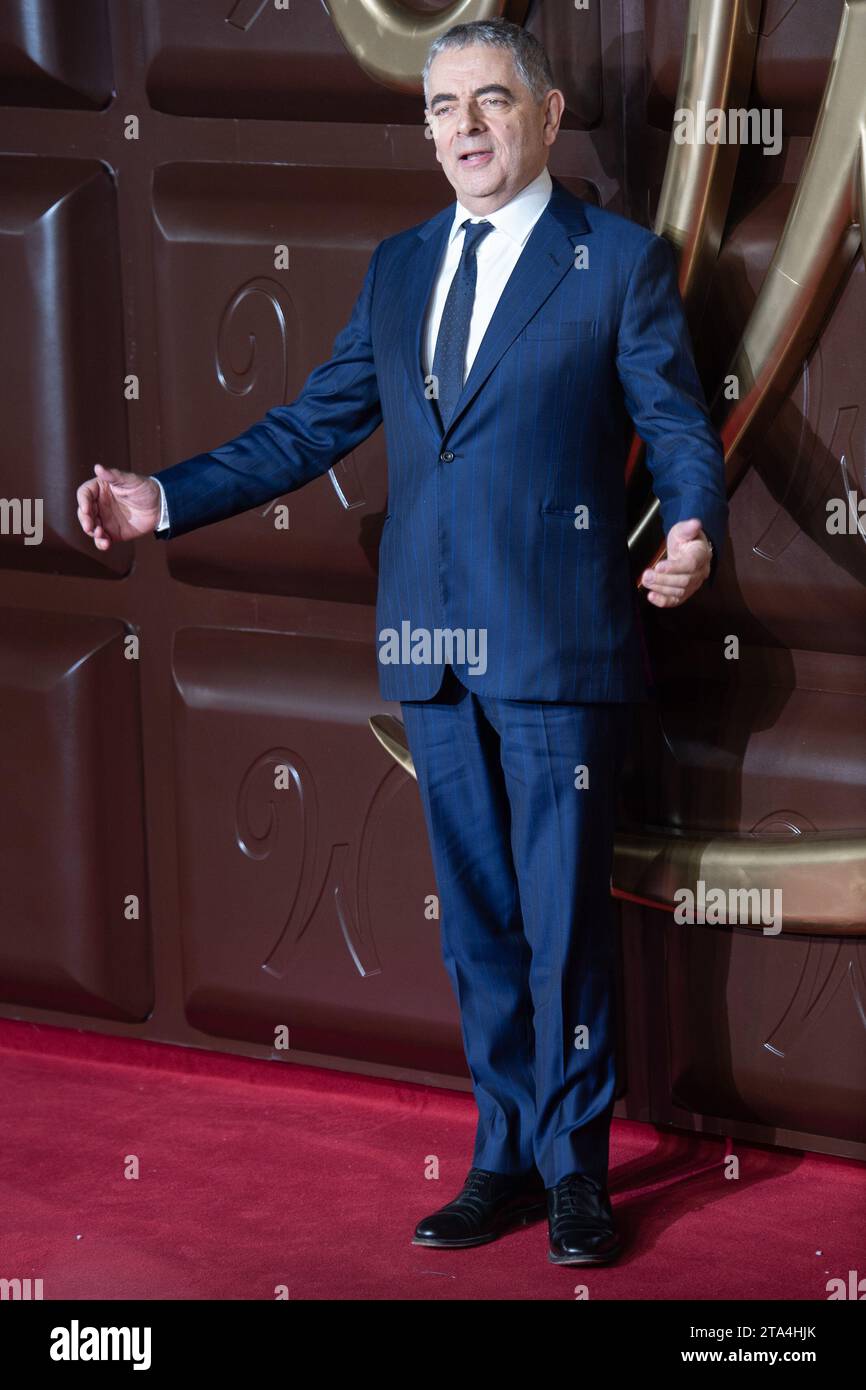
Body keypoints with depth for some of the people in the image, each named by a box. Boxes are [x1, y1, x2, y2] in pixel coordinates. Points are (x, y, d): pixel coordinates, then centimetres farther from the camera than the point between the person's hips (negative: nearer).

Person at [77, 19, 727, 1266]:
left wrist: (692, 531, -24)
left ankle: (575, 1171, 12)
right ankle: (506, 1161, 21)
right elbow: (310, 429, 16)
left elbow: (681, 431, -3)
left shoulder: (622, 263, 0)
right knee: (477, 922, 11)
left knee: (564, 916, 0)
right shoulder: (398, 271, 15)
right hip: (434, 647, 5)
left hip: (558, 645, -5)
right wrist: (167, 499, 7)